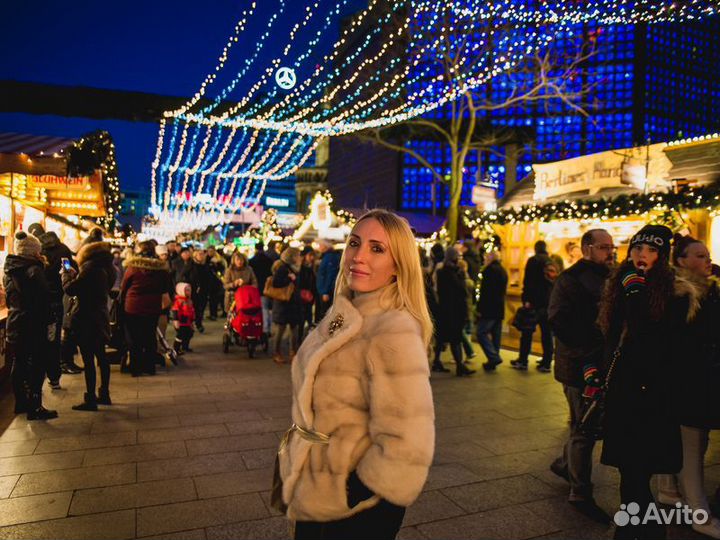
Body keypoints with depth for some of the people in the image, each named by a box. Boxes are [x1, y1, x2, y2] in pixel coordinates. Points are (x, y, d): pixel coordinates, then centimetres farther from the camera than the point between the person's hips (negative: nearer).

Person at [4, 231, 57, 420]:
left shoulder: (8, 270, 10)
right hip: (33, 325, -8)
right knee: (37, 366, -2)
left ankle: (21, 402, 26)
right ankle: (35, 408, 0)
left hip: (14, 324, 8)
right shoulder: (34, 270, -16)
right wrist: (48, 320, -8)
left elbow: (9, 297, 18)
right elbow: (44, 296, -18)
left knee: (18, 364, 16)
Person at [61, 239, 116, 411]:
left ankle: (91, 400, 2)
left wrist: (65, 274, 3)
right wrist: (74, 274, 19)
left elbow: (70, 289, -14)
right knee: (101, 356, 16)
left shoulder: (91, 268, -17)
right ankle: (104, 395, 26)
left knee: (88, 359, -3)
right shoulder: (106, 268, 9)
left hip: (85, 319, -9)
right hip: (100, 317, 9)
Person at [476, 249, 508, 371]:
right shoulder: (503, 271, 17)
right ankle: (493, 361, 16)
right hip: (499, 309, 9)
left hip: (489, 308, -9)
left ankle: (494, 357, -13)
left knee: (481, 332, -6)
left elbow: (485, 291, -18)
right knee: (495, 335, 11)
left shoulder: (490, 270, -12)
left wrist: (479, 308, -16)